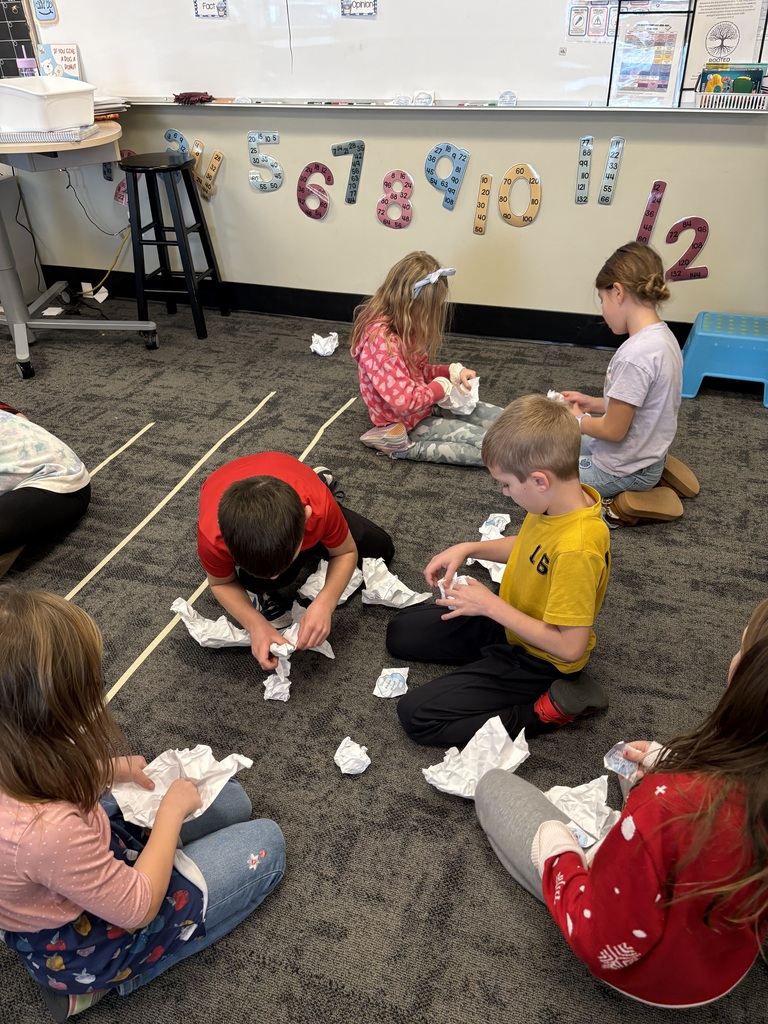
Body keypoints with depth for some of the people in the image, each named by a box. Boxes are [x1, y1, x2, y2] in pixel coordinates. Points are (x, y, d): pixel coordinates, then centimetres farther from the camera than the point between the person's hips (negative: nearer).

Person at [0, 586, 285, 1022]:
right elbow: (139, 907, -25)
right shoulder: (48, 830, -43)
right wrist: (172, 811, -14)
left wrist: (106, 770, -6)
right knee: (265, 843, 2)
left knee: (230, 797, 12)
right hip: (87, 942, -7)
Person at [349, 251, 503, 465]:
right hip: (408, 422, -9)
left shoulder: (400, 327, 2)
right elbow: (404, 401, -31)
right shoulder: (381, 339, -29)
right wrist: (442, 387, -15)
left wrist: (453, 371, -2)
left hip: (424, 404, 10)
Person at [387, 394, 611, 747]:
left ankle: (551, 708, -5)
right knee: (401, 633, 15)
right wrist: (468, 549, -3)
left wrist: (491, 605, -25)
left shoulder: (577, 549, -37)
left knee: (417, 716, -13)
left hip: (537, 659, -8)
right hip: (509, 620, 9)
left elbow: (570, 647, -31)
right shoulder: (559, 500, -12)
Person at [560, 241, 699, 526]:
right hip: (647, 453, 9)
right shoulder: (663, 335, 0)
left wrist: (577, 419, -5)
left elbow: (613, 430, -23)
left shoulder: (635, 356, -29)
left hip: (625, 469, -9)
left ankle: (616, 508, -5)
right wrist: (593, 404, 8)